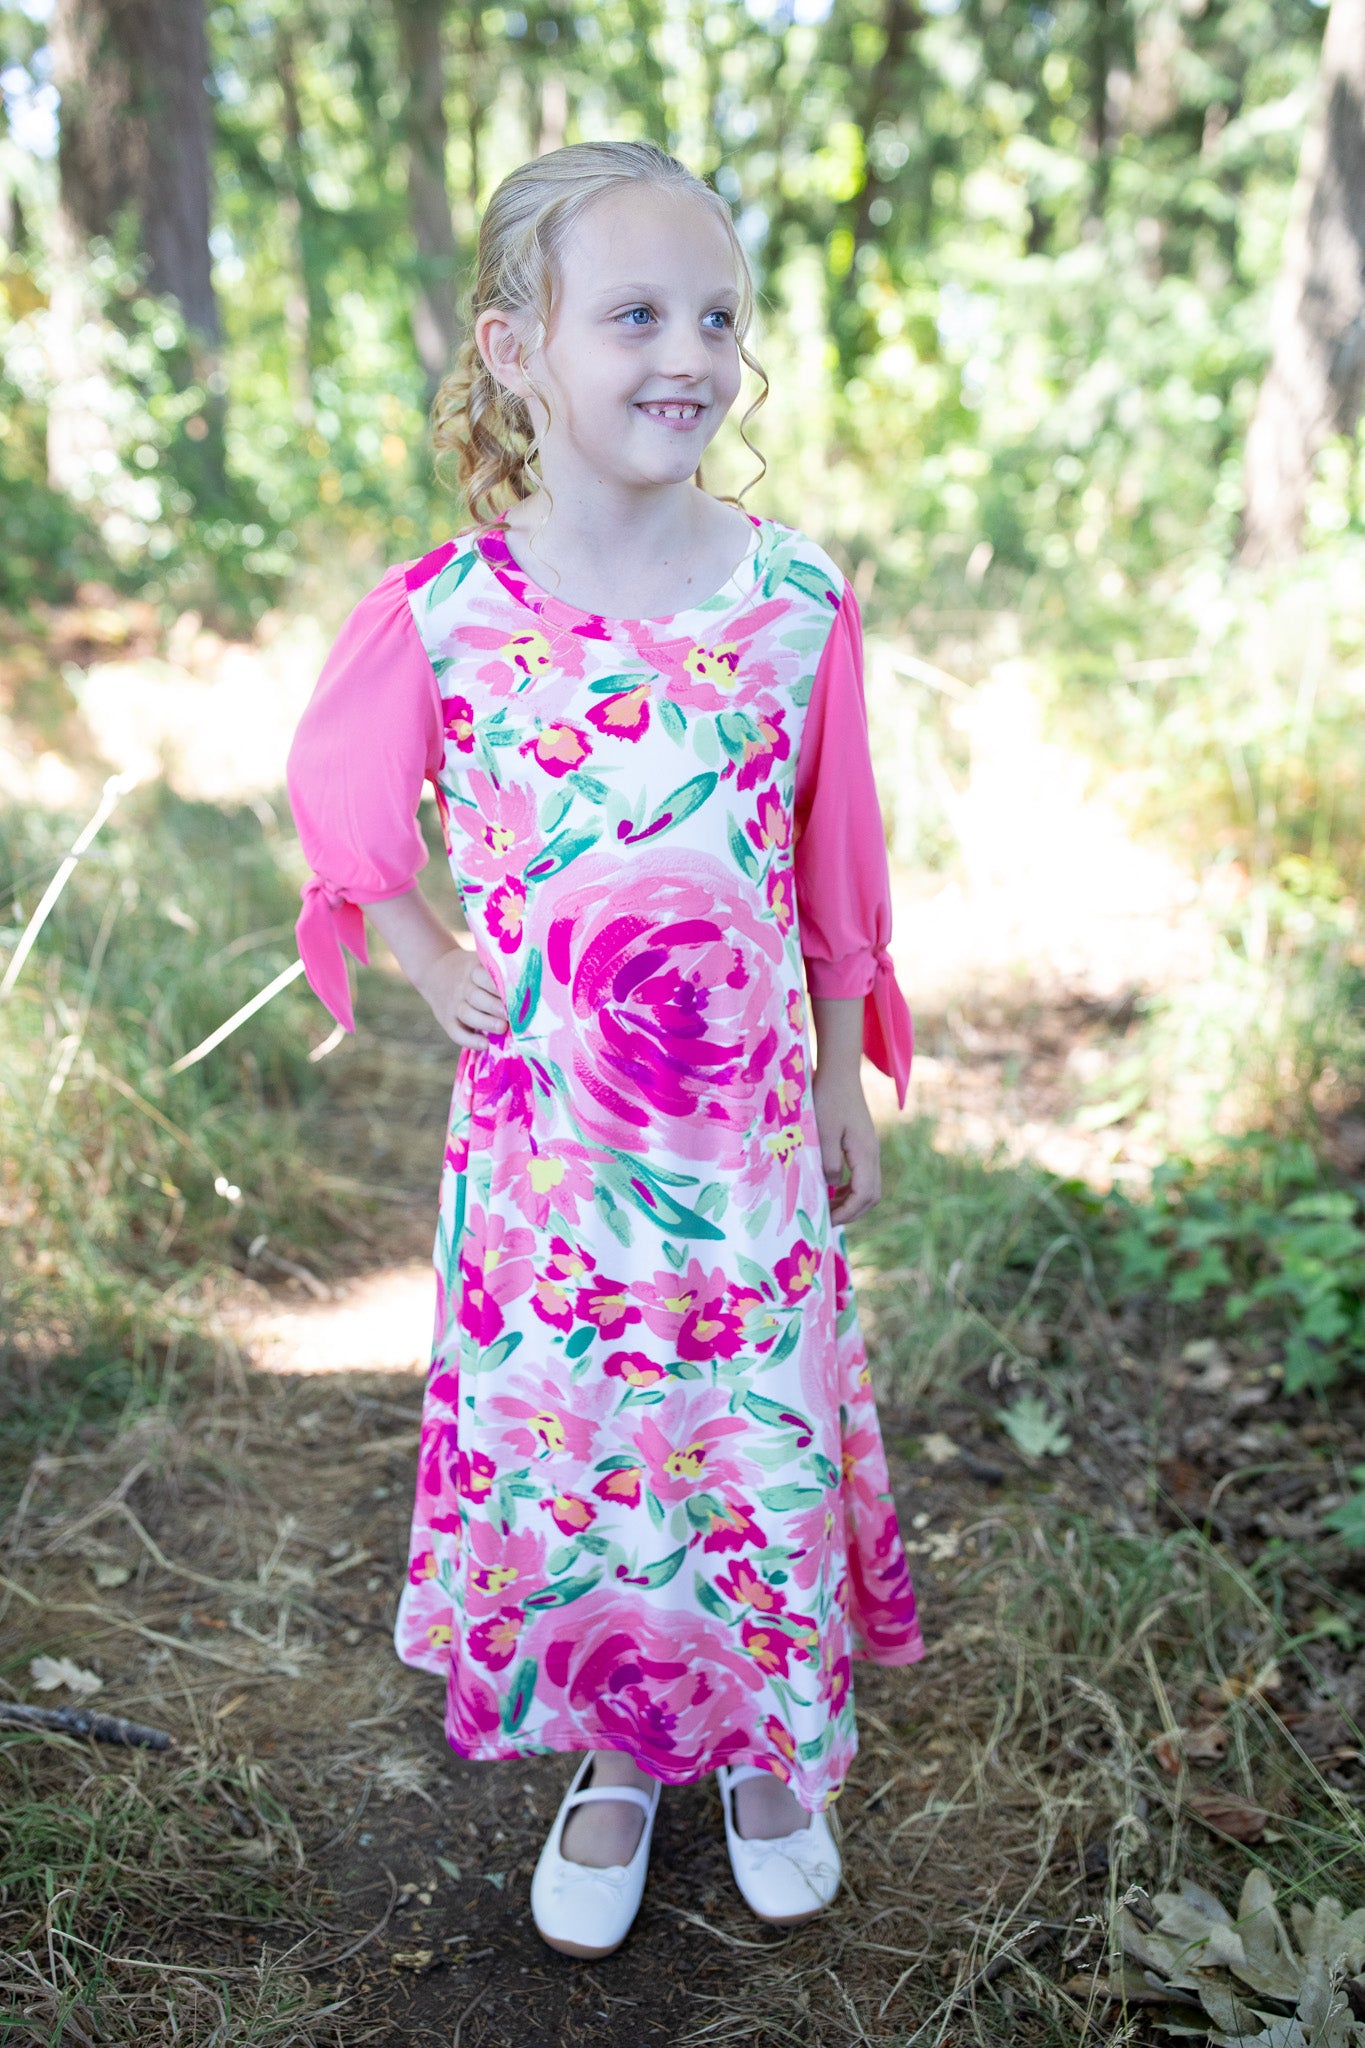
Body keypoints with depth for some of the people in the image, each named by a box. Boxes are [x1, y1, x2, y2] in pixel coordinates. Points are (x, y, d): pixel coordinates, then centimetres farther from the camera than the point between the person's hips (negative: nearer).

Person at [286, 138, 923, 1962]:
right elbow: (337, 794, 8)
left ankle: (770, 1754, 39)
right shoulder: (445, 613, -10)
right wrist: (437, 970, 0)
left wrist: (845, 1077, 8)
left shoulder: (797, 601, -6)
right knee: (560, 1444, 12)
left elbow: (839, 867, 4)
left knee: (759, 1441, 13)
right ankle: (616, 1762, 38)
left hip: (749, 1134, 1)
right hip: (545, 1141, 0)